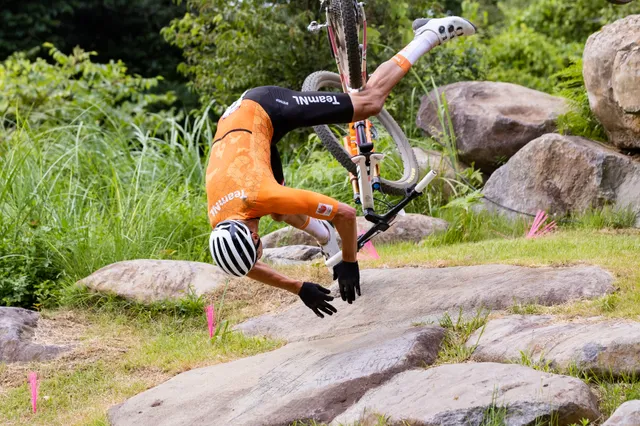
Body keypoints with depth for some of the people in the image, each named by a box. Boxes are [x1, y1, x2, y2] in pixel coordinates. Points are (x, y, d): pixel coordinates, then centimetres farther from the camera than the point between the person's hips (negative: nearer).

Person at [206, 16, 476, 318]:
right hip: (236, 121, 4)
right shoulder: (220, 227, -23)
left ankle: (430, 34, 11)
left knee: (369, 101, -2)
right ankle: (325, 236, 41)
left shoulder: (262, 196, -38)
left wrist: (349, 263, -14)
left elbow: (346, 213, -29)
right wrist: (300, 289, -3)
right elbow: (248, 268, 0)